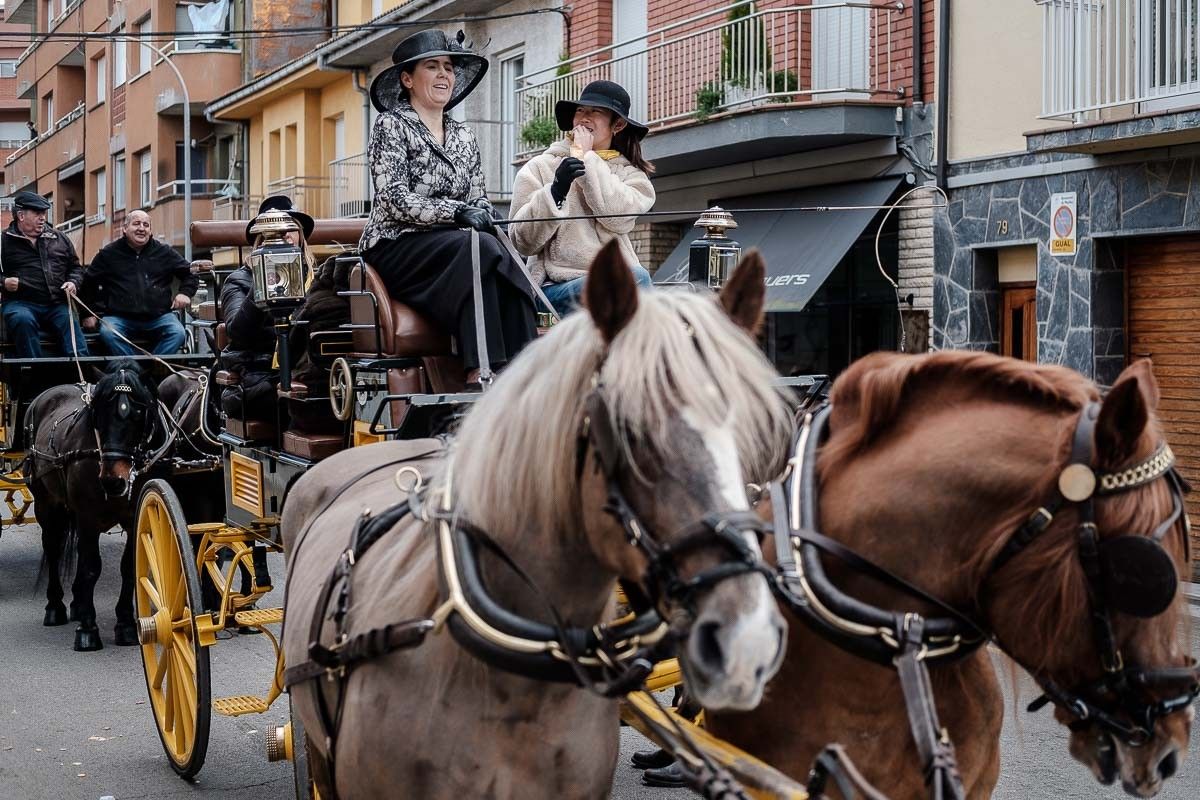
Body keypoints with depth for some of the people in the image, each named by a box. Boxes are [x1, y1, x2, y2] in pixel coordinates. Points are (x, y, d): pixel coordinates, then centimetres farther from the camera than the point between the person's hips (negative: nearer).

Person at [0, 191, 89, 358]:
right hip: (20, 303, -3)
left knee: (69, 320, -28)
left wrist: (73, 282, 8)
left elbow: (75, 267, 29)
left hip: (57, 305, 3)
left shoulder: (59, 239, 20)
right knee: (23, 320, -36)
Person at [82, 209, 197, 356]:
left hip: (158, 316, 1)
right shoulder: (108, 254, 10)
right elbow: (88, 282, 19)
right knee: (107, 333, -33)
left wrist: (185, 293, 3)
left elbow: (189, 275, 22)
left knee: (177, 333, -28)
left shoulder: (165, 252, 12)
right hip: (119, 316, -1)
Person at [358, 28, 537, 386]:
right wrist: (457, 212, -21)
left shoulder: (463, 137, 21)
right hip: (396, 246, -5)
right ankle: (480, 373, -42)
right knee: (482, 250, -34)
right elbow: (396, 201, -10)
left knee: (507, 264, -29)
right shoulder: (391, 126, 2)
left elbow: (479, 199, 16)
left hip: (449, 247, 5)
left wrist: (483, 215, -9)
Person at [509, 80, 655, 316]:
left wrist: (586, 157, -1)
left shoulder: (629, 172, 17)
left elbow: (619, 217, -7)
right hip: (556, 285, -3)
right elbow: (523, 241, -1)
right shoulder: (540, 168, 11)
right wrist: (556, 191, -15)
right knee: (635, 279, -31)